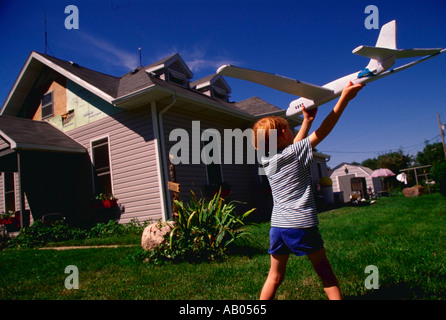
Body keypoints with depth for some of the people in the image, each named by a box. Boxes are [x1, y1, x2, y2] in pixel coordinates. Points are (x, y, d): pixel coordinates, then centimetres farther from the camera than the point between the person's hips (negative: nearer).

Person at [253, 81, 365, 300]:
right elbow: (323, 131, -6)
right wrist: (344, 97, -2)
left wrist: (307, 119, 24)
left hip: (277, 226, 6)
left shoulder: (266, 161, 9)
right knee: (326, 274, 11)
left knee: (275, 276, 15)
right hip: (301, 225, -5)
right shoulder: (295, 153, -7)